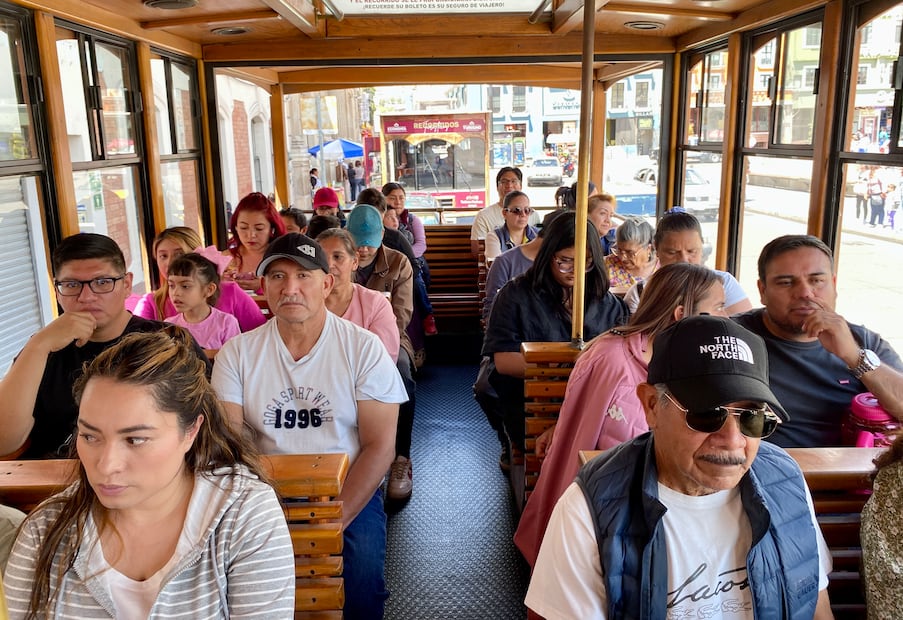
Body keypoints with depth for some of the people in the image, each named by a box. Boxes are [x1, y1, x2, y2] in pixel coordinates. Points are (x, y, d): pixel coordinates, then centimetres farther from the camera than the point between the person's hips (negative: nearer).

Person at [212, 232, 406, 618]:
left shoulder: (364, 349, -6)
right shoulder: (237, 353, 0)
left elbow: (379, 446, -7)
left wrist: (337, 521, -17)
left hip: (347, 493, -1)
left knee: (362, 584, -24)